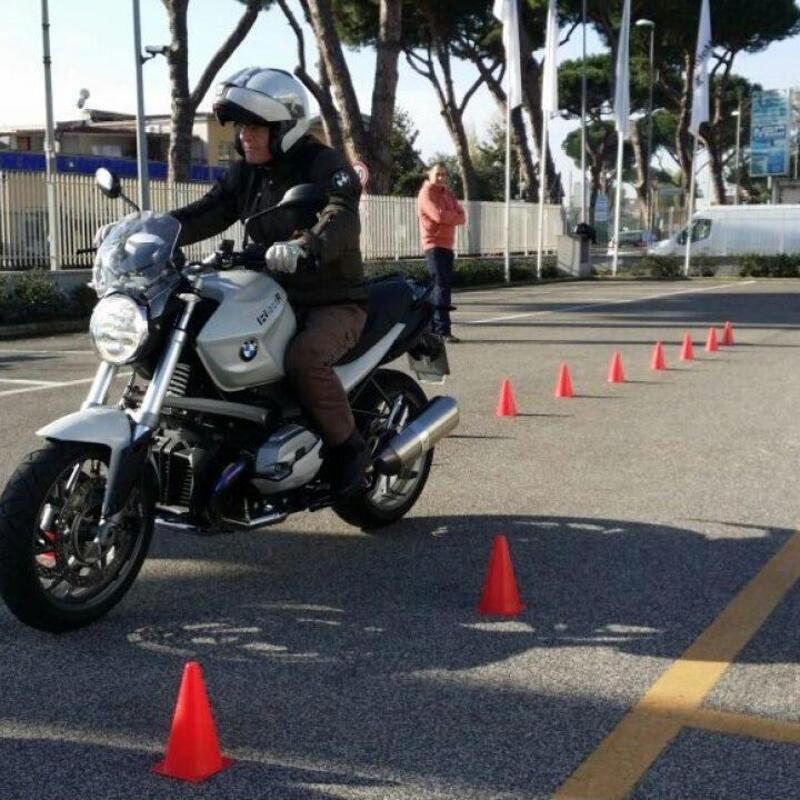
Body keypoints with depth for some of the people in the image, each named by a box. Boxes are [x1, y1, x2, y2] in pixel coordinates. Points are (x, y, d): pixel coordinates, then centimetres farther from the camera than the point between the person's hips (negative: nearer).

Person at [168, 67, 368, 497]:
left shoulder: (324, 164, -12)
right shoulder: (246, 173, 10)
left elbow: (341, 221, -30)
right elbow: (207, 212, 1)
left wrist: (302, 248, -51)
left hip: (333, 301, -7)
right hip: (274, 298, 7)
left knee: (303, 358, -35)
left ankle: (347, 446, -13)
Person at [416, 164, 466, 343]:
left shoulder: (448, 193, 17)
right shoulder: (426, 193, -6)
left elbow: (461, 218, 7)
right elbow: (439, 215, -20)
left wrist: (449, 217, -12)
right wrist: (455, 215, -2)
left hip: (447, 245, 8)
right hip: (434, 245, -8)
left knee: (444, 285, 11)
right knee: (441, 287, -15)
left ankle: (433, 325, 19)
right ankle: (443, 330, -19)